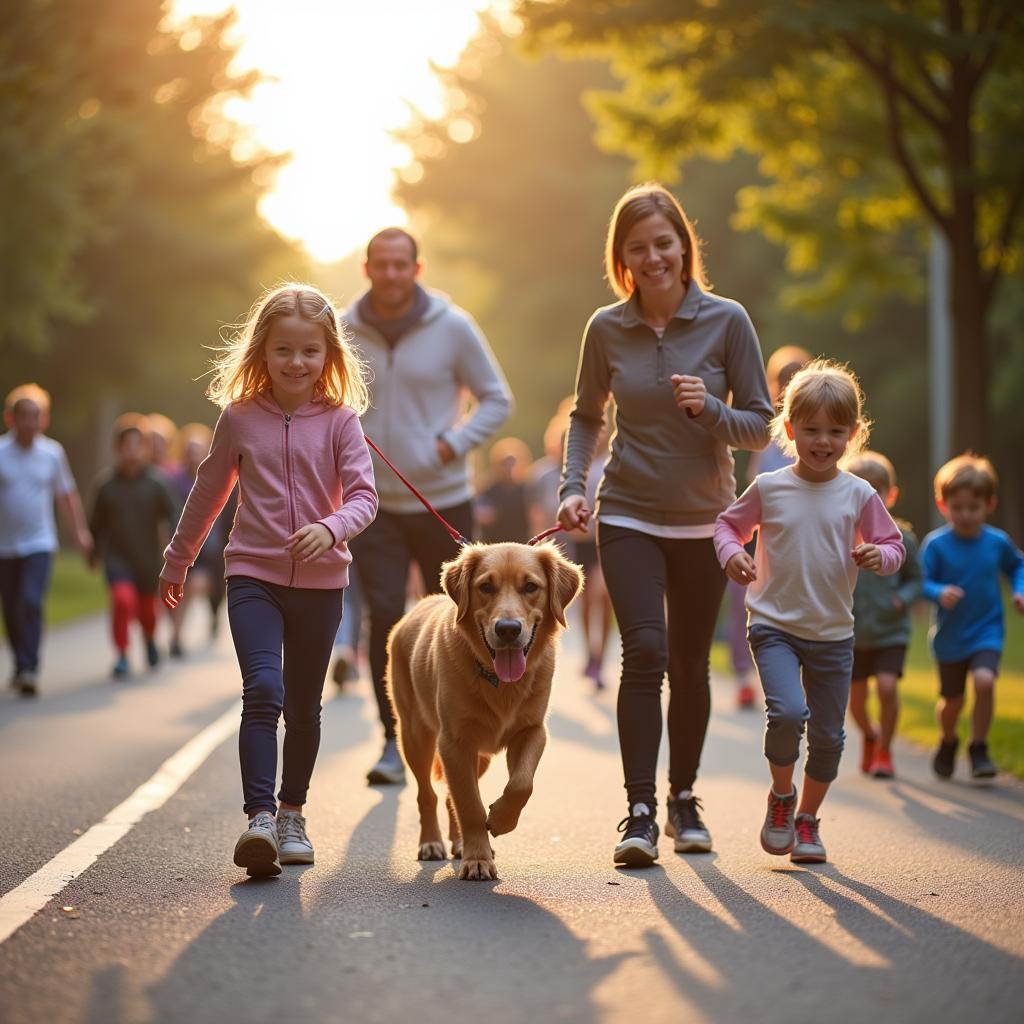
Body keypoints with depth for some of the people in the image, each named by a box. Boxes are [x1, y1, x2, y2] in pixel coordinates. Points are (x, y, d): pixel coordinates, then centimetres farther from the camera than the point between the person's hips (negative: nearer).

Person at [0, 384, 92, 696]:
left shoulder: (52, 453, 1)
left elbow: (66, 495, 13)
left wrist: (80, 532, 12)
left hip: (39, 544, 0)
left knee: (31, 602, -18)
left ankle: (29, 669, -17)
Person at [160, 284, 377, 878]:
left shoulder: (340, 420, -3)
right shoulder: (240, 417, 1)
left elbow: (364, 496, -8)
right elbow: (210, 493, 12)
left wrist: (332, 528, -29)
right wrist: (177, 561, 21)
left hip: (321, 581, 1)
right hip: (254, 576, -1)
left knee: (304, 705, 11)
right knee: (263, 690, -19)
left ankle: (292, 814, 27)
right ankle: (259, 818, -24)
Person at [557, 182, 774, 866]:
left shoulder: (727, 321, -7)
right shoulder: (607, 329, -3)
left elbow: (760, 425, -3)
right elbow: (586, 417, 11)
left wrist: (710, 410, -22)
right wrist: (573, 485, -4)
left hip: (703, 521, 1)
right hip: (629, 516, 0)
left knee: (691, 664, 9)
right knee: (645, 650, -17)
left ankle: (684, 797, 28)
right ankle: (640, 812, -12)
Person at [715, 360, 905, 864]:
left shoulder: (859, 495, -1)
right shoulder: (769, 488, -2)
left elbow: (894, 544, 6)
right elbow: (728, 524, 11)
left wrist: (878, 555, -16)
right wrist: (731, 553, -10)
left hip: (833, 634, 2)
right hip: (774, 627, -2)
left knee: (828, 734, 6)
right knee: (787, 713, -22)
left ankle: (807, 819, 28)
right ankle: (781, 796, 6)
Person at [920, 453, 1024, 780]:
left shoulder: (997, 541, -5)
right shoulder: (936, 544, -13)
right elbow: (922, 582, -14)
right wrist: (940, 593, -34)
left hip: (987, 631, 0)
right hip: (949, 636, 0)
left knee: (984, 680, -25)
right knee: (952, 700, 11)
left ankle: (979, 748, -8)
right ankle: (947, 743, 44)